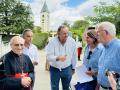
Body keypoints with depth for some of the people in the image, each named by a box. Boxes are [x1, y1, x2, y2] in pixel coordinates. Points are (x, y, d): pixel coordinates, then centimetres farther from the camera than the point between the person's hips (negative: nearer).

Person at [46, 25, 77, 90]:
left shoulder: (72, 41, -8)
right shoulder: (52, 42, -15)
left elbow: (74, 56, 2)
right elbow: (49, 56, -20)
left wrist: (73, 68, 9)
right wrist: (58, 58, -39)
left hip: (67, 69, 2)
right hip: (55, 69, -2)